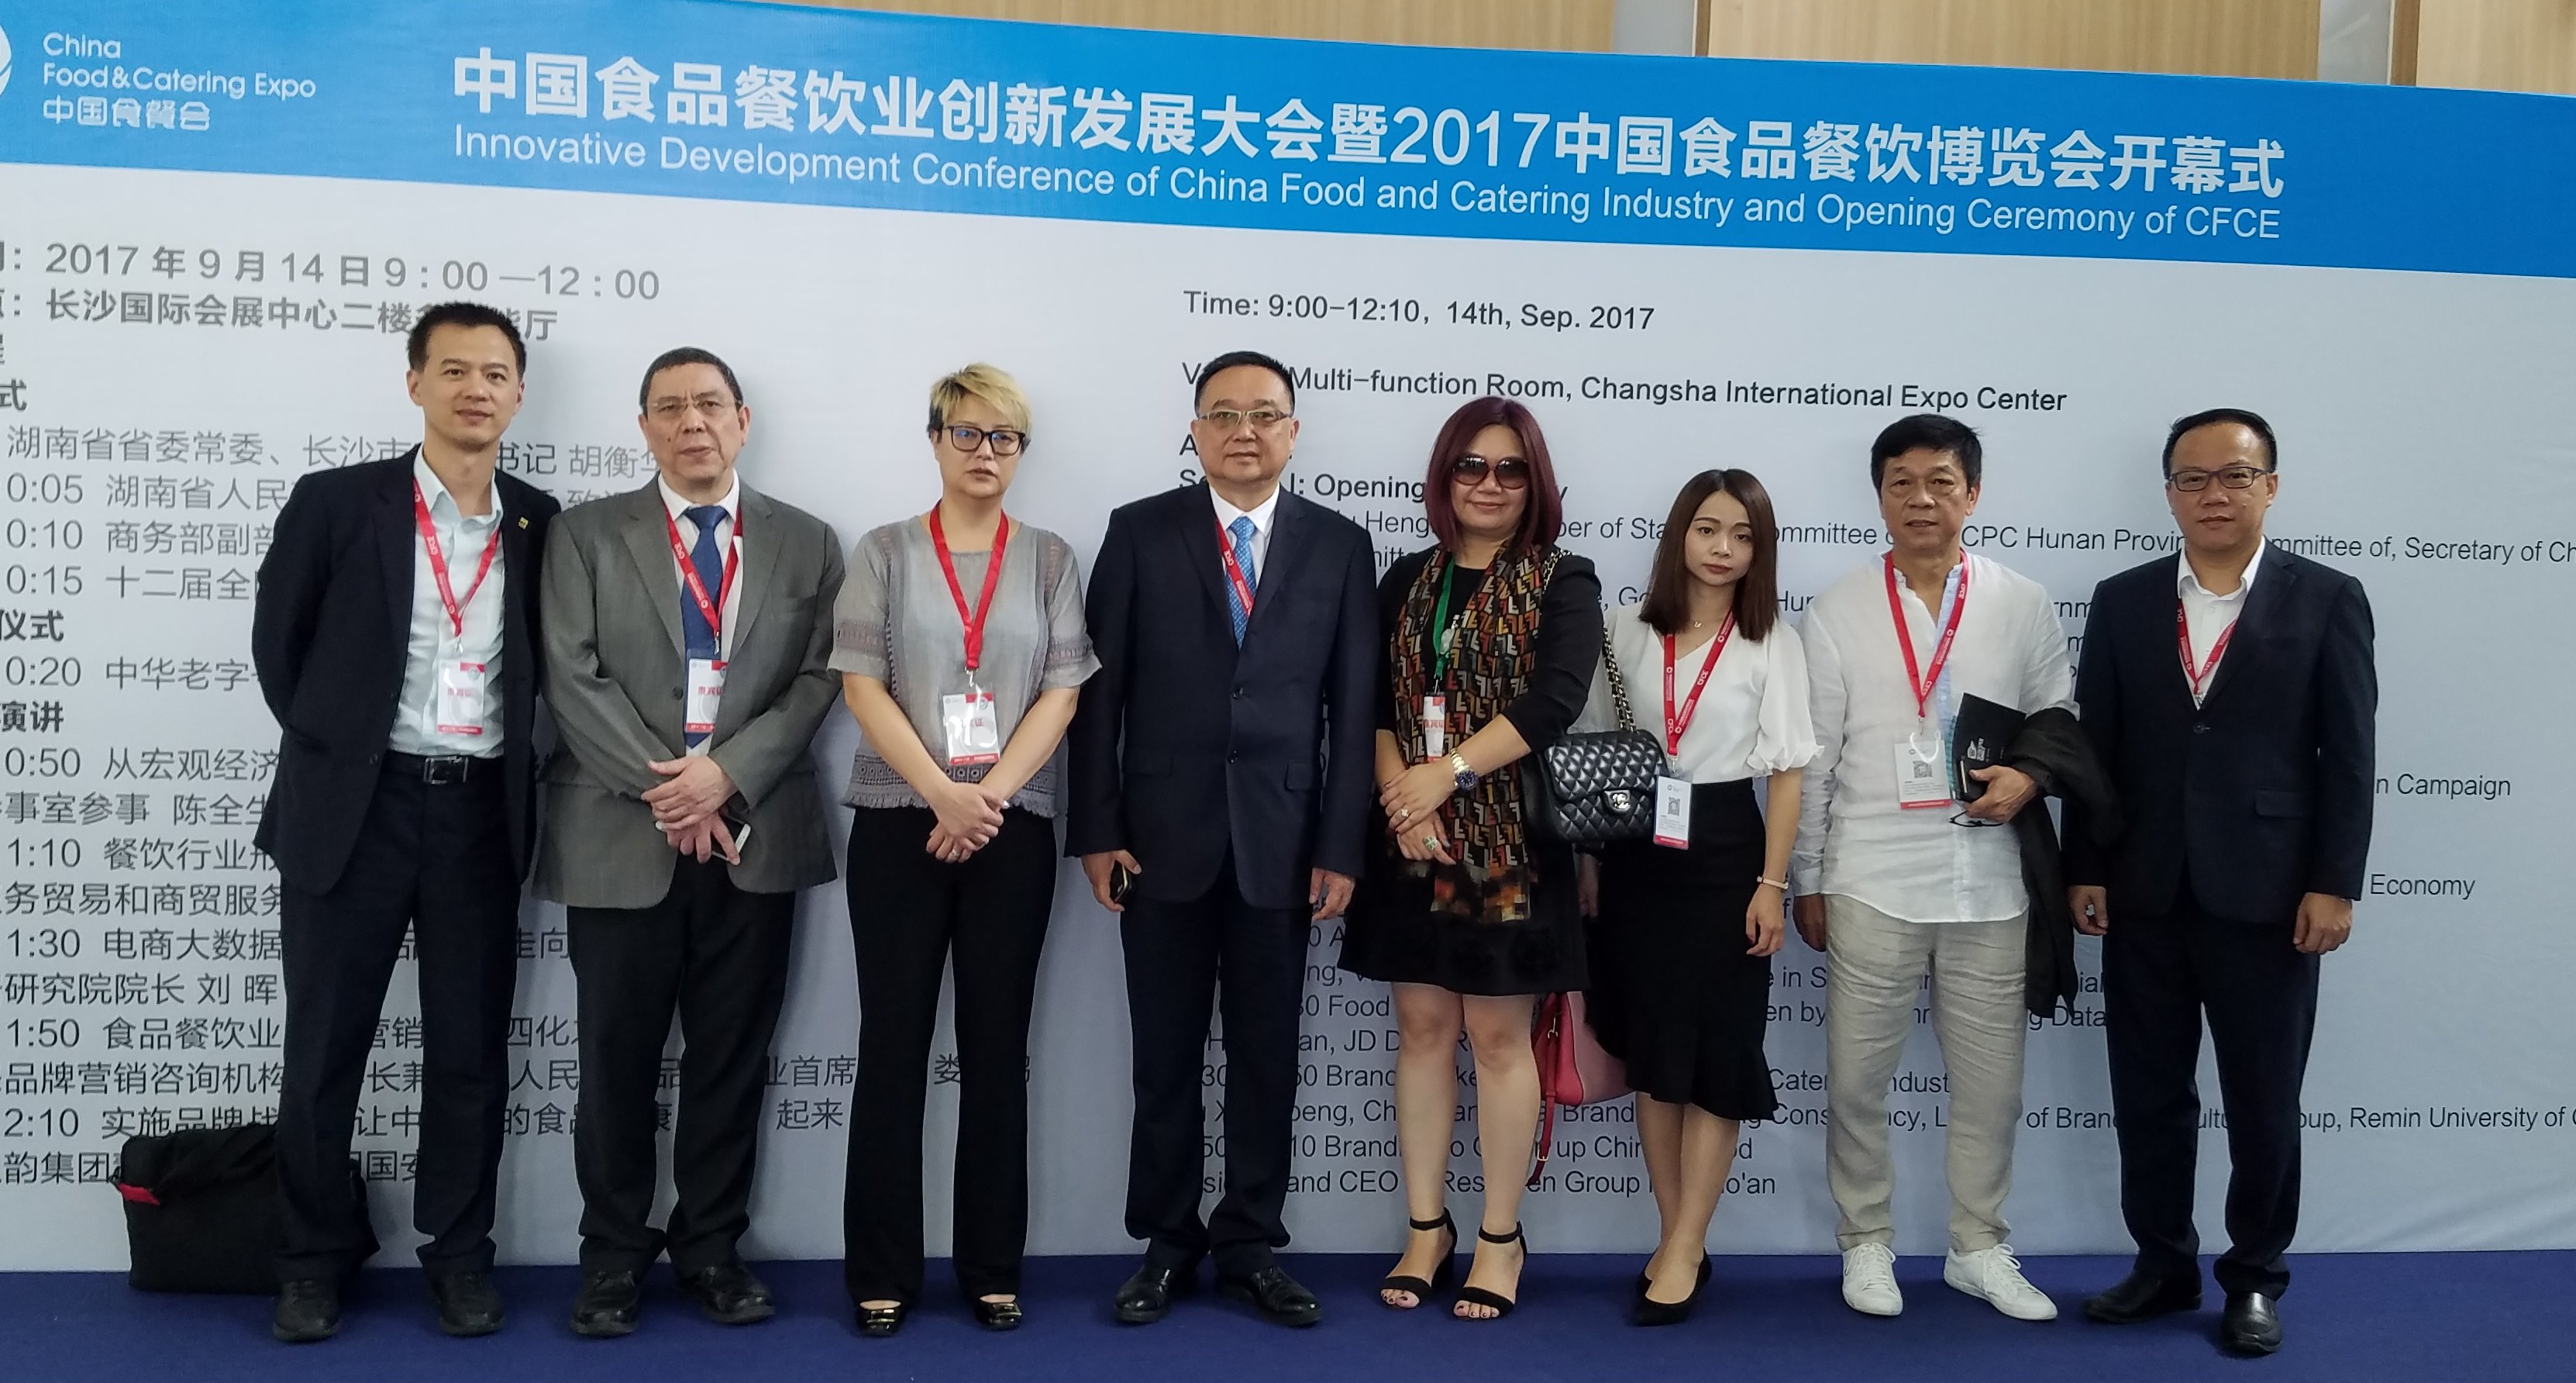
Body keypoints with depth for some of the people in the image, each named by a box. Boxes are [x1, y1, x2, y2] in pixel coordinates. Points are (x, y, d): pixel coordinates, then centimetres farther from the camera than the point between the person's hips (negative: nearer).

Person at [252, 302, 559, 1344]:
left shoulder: (540, 522, 5)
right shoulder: (335, 502, -2)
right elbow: (278, 642, 6)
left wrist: (514, 766, 6)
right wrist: (331, 747, 7)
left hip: (482, 812, 2)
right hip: (353, 807, -1)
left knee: (472, 1051, 8)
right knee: (324, 1046, 7)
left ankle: (458, 1252, 22)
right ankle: (316, 1256, 24)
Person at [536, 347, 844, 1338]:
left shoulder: (805, 543, 9)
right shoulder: (588, 533, 5)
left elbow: (818, 679, 1)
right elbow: (572, 677, -4)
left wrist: (727, 774, -12)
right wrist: (661, 787, -13)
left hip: (756, 835, 1)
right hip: (620, 836, -1)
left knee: (732, 1058, 8)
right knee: (617, 1059, 6)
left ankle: (713, 1247, 21)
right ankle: (614, 1253, 21)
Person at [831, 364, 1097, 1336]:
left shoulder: (1049, 560, 9)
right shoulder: (884, 554, 6)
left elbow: (1061, 694, 1)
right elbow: (862, 686, -3)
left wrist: (989, 795, -12)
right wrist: (944, 792, -15)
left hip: (1014, 828, 1)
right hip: (898, 825, -1)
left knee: (998, 1046, 6)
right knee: (893, 1044, 2)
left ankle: (994, 1267, 15)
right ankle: (882, 1271, 11)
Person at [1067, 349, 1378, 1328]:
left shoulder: (1340, 546, 4)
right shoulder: (1139, 533, 2)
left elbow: (1352, 709, 2)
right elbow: (1099, 688, 0)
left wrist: (1341, 847, -3)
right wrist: (1096, 829, -6)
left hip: (1281, 841, 1)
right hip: (1163, 836, 0)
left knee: (1266, 1059, 8)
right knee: (1165, 1058, 9)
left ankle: (1252, 1247, 22)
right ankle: (1167, 1243, 23)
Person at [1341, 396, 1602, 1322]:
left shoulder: (1563, 582, 0)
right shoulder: (1407, 580, 10)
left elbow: (1556, 698, -14)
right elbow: (1373, 700, 4)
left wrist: (1448, 774, -19)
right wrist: (1399, 796, -12)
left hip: (1511, 841, -3)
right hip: (1413, 839, 3)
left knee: (1498, 1035, 2)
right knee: (1423, 1030, 8)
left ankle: (1501, 1238, 14)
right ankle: (1425, 1227, 19)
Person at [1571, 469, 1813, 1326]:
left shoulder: (1773, 643, -1)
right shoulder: (1630, 632, 6)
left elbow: (1787, 773, -2)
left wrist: (1772, 884, -8)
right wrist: (1587, 862, 7)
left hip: (1723, 853, -3)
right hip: (1636, 855, 3)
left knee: (1716, 1051, 0)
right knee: (1650, 1049, 8)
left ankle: (1682, 1252, 7)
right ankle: (1678, 1239, 20)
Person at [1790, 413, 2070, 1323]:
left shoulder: (2024, 606, 4)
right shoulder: (1838, 614, 1)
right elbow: (1811, 760, 2)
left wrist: (2030, 777, -10)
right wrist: (1804, 882, 3)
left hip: (1988, 882, 1)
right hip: (1871, 883, -1)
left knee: (1990, 1079, 10)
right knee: (1856, 1077, 5)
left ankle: (1979, 1249, 27)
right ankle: (1866, 1244, 23)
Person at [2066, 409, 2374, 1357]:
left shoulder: (2326, 600, 0)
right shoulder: (2122, 601, 6)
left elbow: (2348, 756, -3)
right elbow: (2095, 745, 5)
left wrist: (2335, 883, -8)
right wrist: (2085, 871, 1)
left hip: (2268, 895, -2)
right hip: (2146, 893, 2)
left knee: (2264, 1100, 8)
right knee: (2148, 1093, 10)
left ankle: (2255, 1277, 24)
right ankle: (2164, 1265, 25)